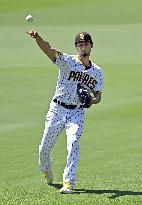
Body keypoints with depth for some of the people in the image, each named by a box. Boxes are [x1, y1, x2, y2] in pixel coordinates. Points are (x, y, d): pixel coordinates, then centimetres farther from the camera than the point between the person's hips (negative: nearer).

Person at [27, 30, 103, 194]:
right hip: (57, 109, -1)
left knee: (73, 143, -20)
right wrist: (37, 37, -45)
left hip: (77, 112, 1)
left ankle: (68, 182, -18)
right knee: (45, 147, 6)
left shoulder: (97, 71, 5)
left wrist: (92, 100, -15)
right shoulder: (67, 61, -7)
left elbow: (98, 95, 11)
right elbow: (48, 50, -24)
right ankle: (46, 170, 38)